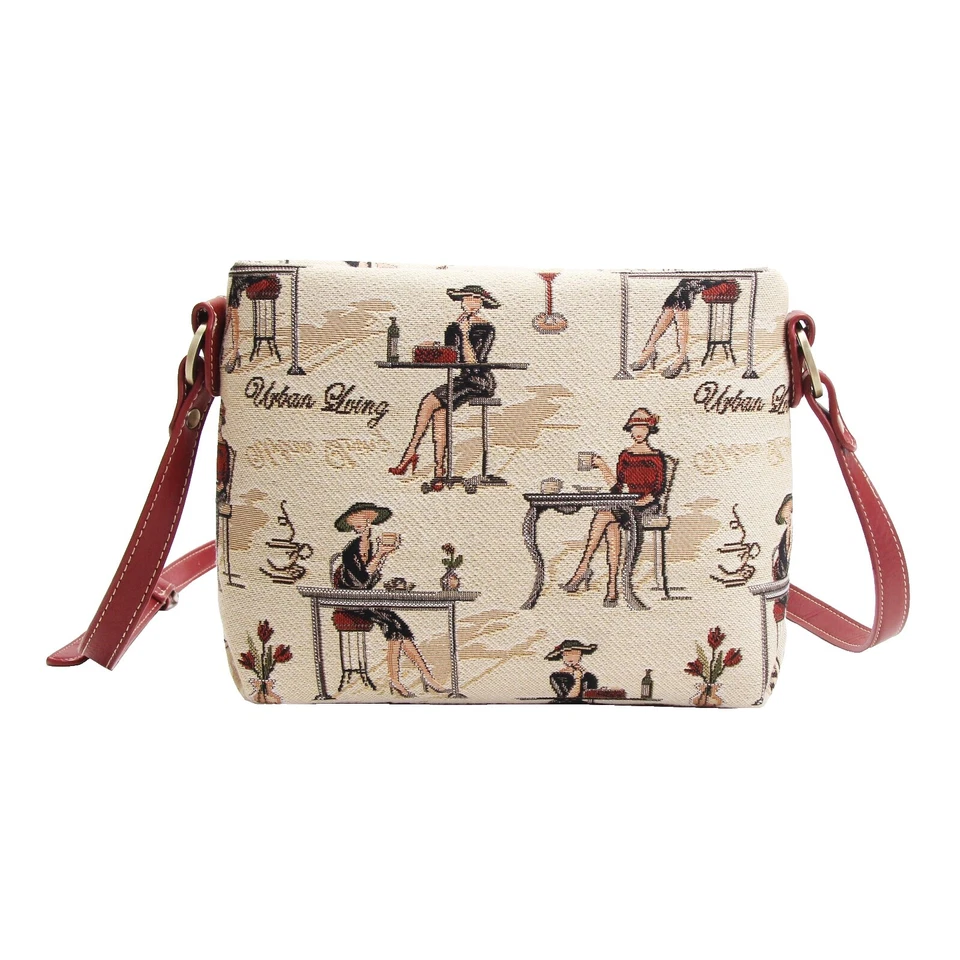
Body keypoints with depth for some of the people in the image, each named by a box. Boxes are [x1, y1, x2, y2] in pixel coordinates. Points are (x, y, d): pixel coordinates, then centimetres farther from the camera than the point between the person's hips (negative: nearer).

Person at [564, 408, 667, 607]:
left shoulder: (656, 457, 7)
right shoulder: (624, 456, 17)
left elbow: (659, 487, 0)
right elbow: (618, 487, 10)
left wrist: (645, 499, -17)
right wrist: (603, 467, 0)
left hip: (648, 505, -3)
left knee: (603, 516, -31)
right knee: (611, 526, -33)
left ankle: (583, 567, -27)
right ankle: (611, 588, -36)